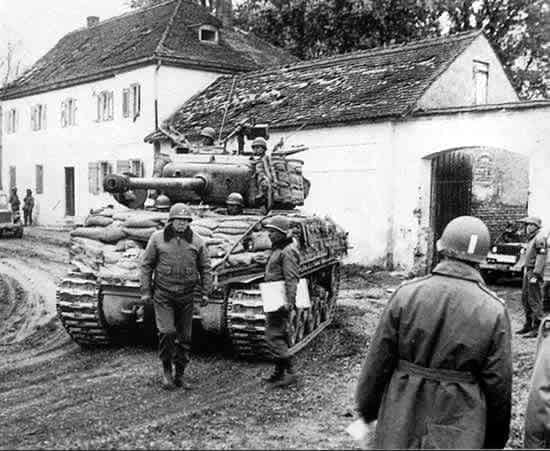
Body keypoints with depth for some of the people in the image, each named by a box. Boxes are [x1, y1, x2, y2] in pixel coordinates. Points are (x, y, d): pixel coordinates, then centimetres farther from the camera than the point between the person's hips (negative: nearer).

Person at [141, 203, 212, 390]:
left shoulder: (196, 242, 3)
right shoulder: (157, 238, -1)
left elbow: (205, 268, 10)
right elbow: (146, 265, 4)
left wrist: (205, 292, 4)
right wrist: (145, 290, 0)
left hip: (186, 296, 2)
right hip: (163, 295, -2)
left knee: (185, 338, 6)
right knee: (167, 332, -14)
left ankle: (179, 375, 22)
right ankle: (166, 369, 10)